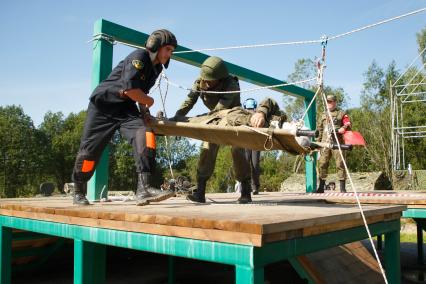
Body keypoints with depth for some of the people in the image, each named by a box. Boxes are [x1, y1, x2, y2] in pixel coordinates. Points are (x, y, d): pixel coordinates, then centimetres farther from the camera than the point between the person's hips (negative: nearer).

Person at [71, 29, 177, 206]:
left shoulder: (156, 68, 8)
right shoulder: (139, 57, -18)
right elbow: (129, 89, -28)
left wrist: (144, 109, 7)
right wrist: (149, 101, -11)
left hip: (126, 109, 6)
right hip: (103, 105, -6)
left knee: (145, 134, -23)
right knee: (90, 149, -1)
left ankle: (143, 189, -31)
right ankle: (79, 192, 25)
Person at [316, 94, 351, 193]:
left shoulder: (342, 114, 10)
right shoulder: (324, 115, 23)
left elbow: (348, 125, 0)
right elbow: (319, 129, 24)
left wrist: (343, 128, -22)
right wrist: (318, 141, 16)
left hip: (337, 143, -4)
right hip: (325, 143, 4)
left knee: (340, 164, -6)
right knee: (322, 164, 1)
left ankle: (342, 188, -1)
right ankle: (321, 187, 8)